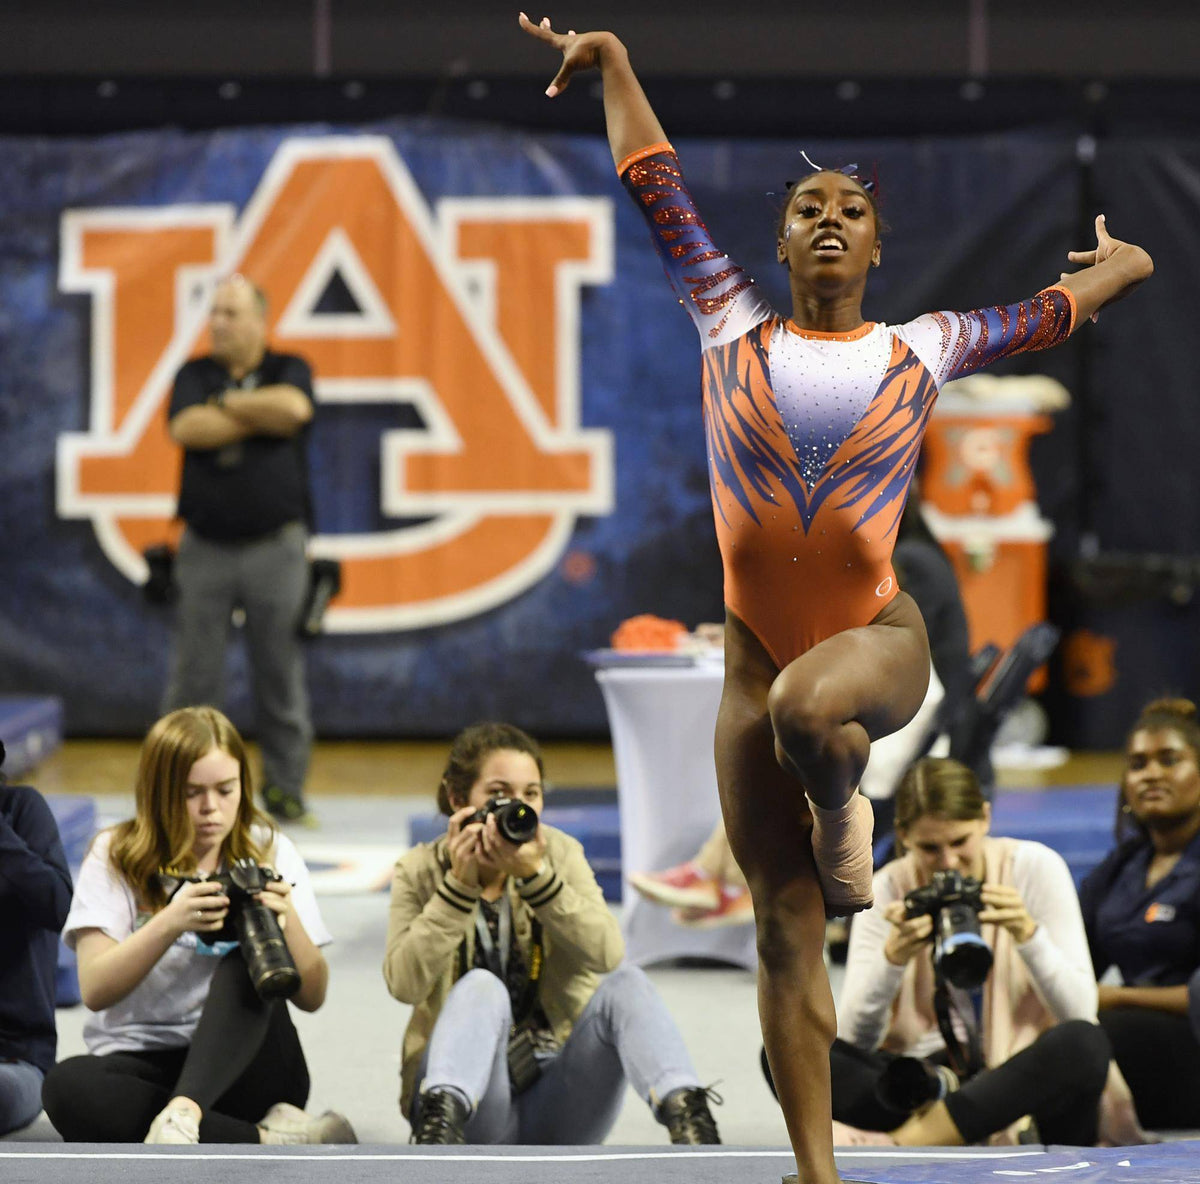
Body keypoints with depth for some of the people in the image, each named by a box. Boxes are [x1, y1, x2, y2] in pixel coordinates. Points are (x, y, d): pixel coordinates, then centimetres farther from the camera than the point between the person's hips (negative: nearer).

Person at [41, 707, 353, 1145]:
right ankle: (265, 1139, -33)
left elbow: (312, 997, 3)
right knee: (66, 1084, -34)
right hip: (138, 1070, 0)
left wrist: (288, 921, -16)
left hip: (243, 1064, 1)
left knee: (247, 961, -29)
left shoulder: (271, 853, 6)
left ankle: (182, 1115, -50)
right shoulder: (115, 857, 2)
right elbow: (95, 991, -9)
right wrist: (170, 924, -24)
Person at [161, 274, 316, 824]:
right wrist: (260, 418, -8)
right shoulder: (194, 375, 9)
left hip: (276, 548, -1)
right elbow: (186, 429, -11)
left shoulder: (288, 370, 6)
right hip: (205, 549, 1)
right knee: (193, 676, 1)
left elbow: (294, 408, -17)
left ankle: (284, 787, 12)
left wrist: (226, 403, -6)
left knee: (281, 673, 2)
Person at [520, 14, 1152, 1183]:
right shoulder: (732, 326, 7)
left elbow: (1052, 309, 23)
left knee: (807, 708, -40)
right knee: (786, 927, 0)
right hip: (756, 656, 2)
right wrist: (613, 64, 18)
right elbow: (656, 183, 13)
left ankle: (842, 811, -5)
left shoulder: (924, 347, 6)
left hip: (878, 637, -2)